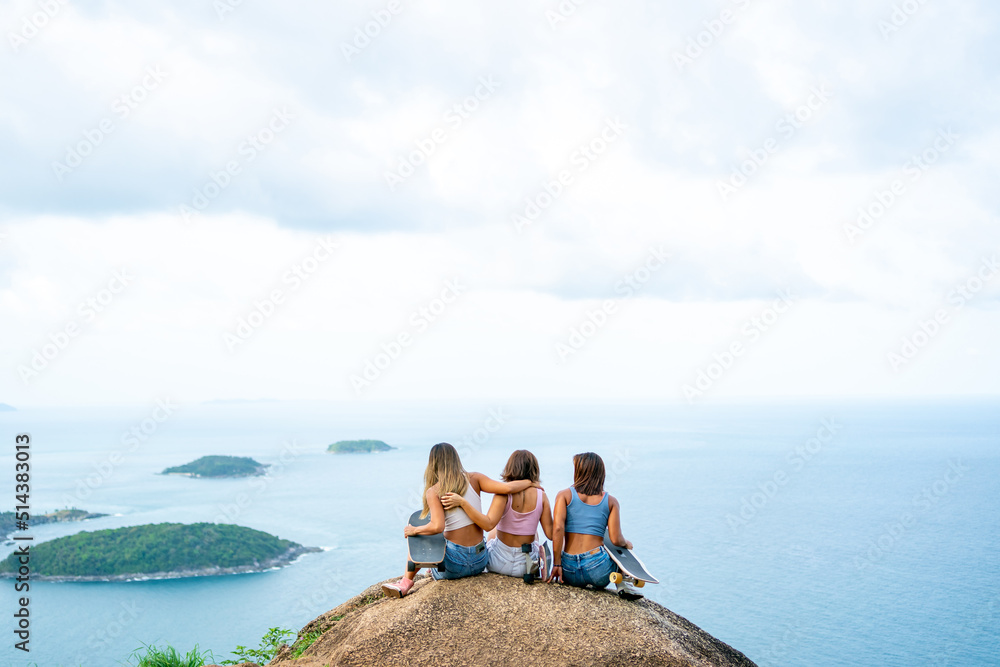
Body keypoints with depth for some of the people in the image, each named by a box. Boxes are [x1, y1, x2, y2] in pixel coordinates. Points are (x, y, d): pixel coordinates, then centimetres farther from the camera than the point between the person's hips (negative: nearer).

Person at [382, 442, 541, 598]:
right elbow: (507, 488, -11)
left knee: (416, 538, 25)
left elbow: (437, 527, -22)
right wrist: (530, 482, 6)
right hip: (480, 562, 3)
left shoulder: (433, 492, -10)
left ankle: (407, 581, 22)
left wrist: (414, 530, -6)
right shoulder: (474, 479, -2)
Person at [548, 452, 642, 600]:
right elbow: (616, 540, -2)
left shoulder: (564, 495, 3)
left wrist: (556, 564, -6)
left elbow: (557, 528, -10)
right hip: (598, 569, -3)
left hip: (570, 572, 3)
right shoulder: (611, 501, 5)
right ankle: (622, 584, 8)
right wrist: (627, 543, 21)